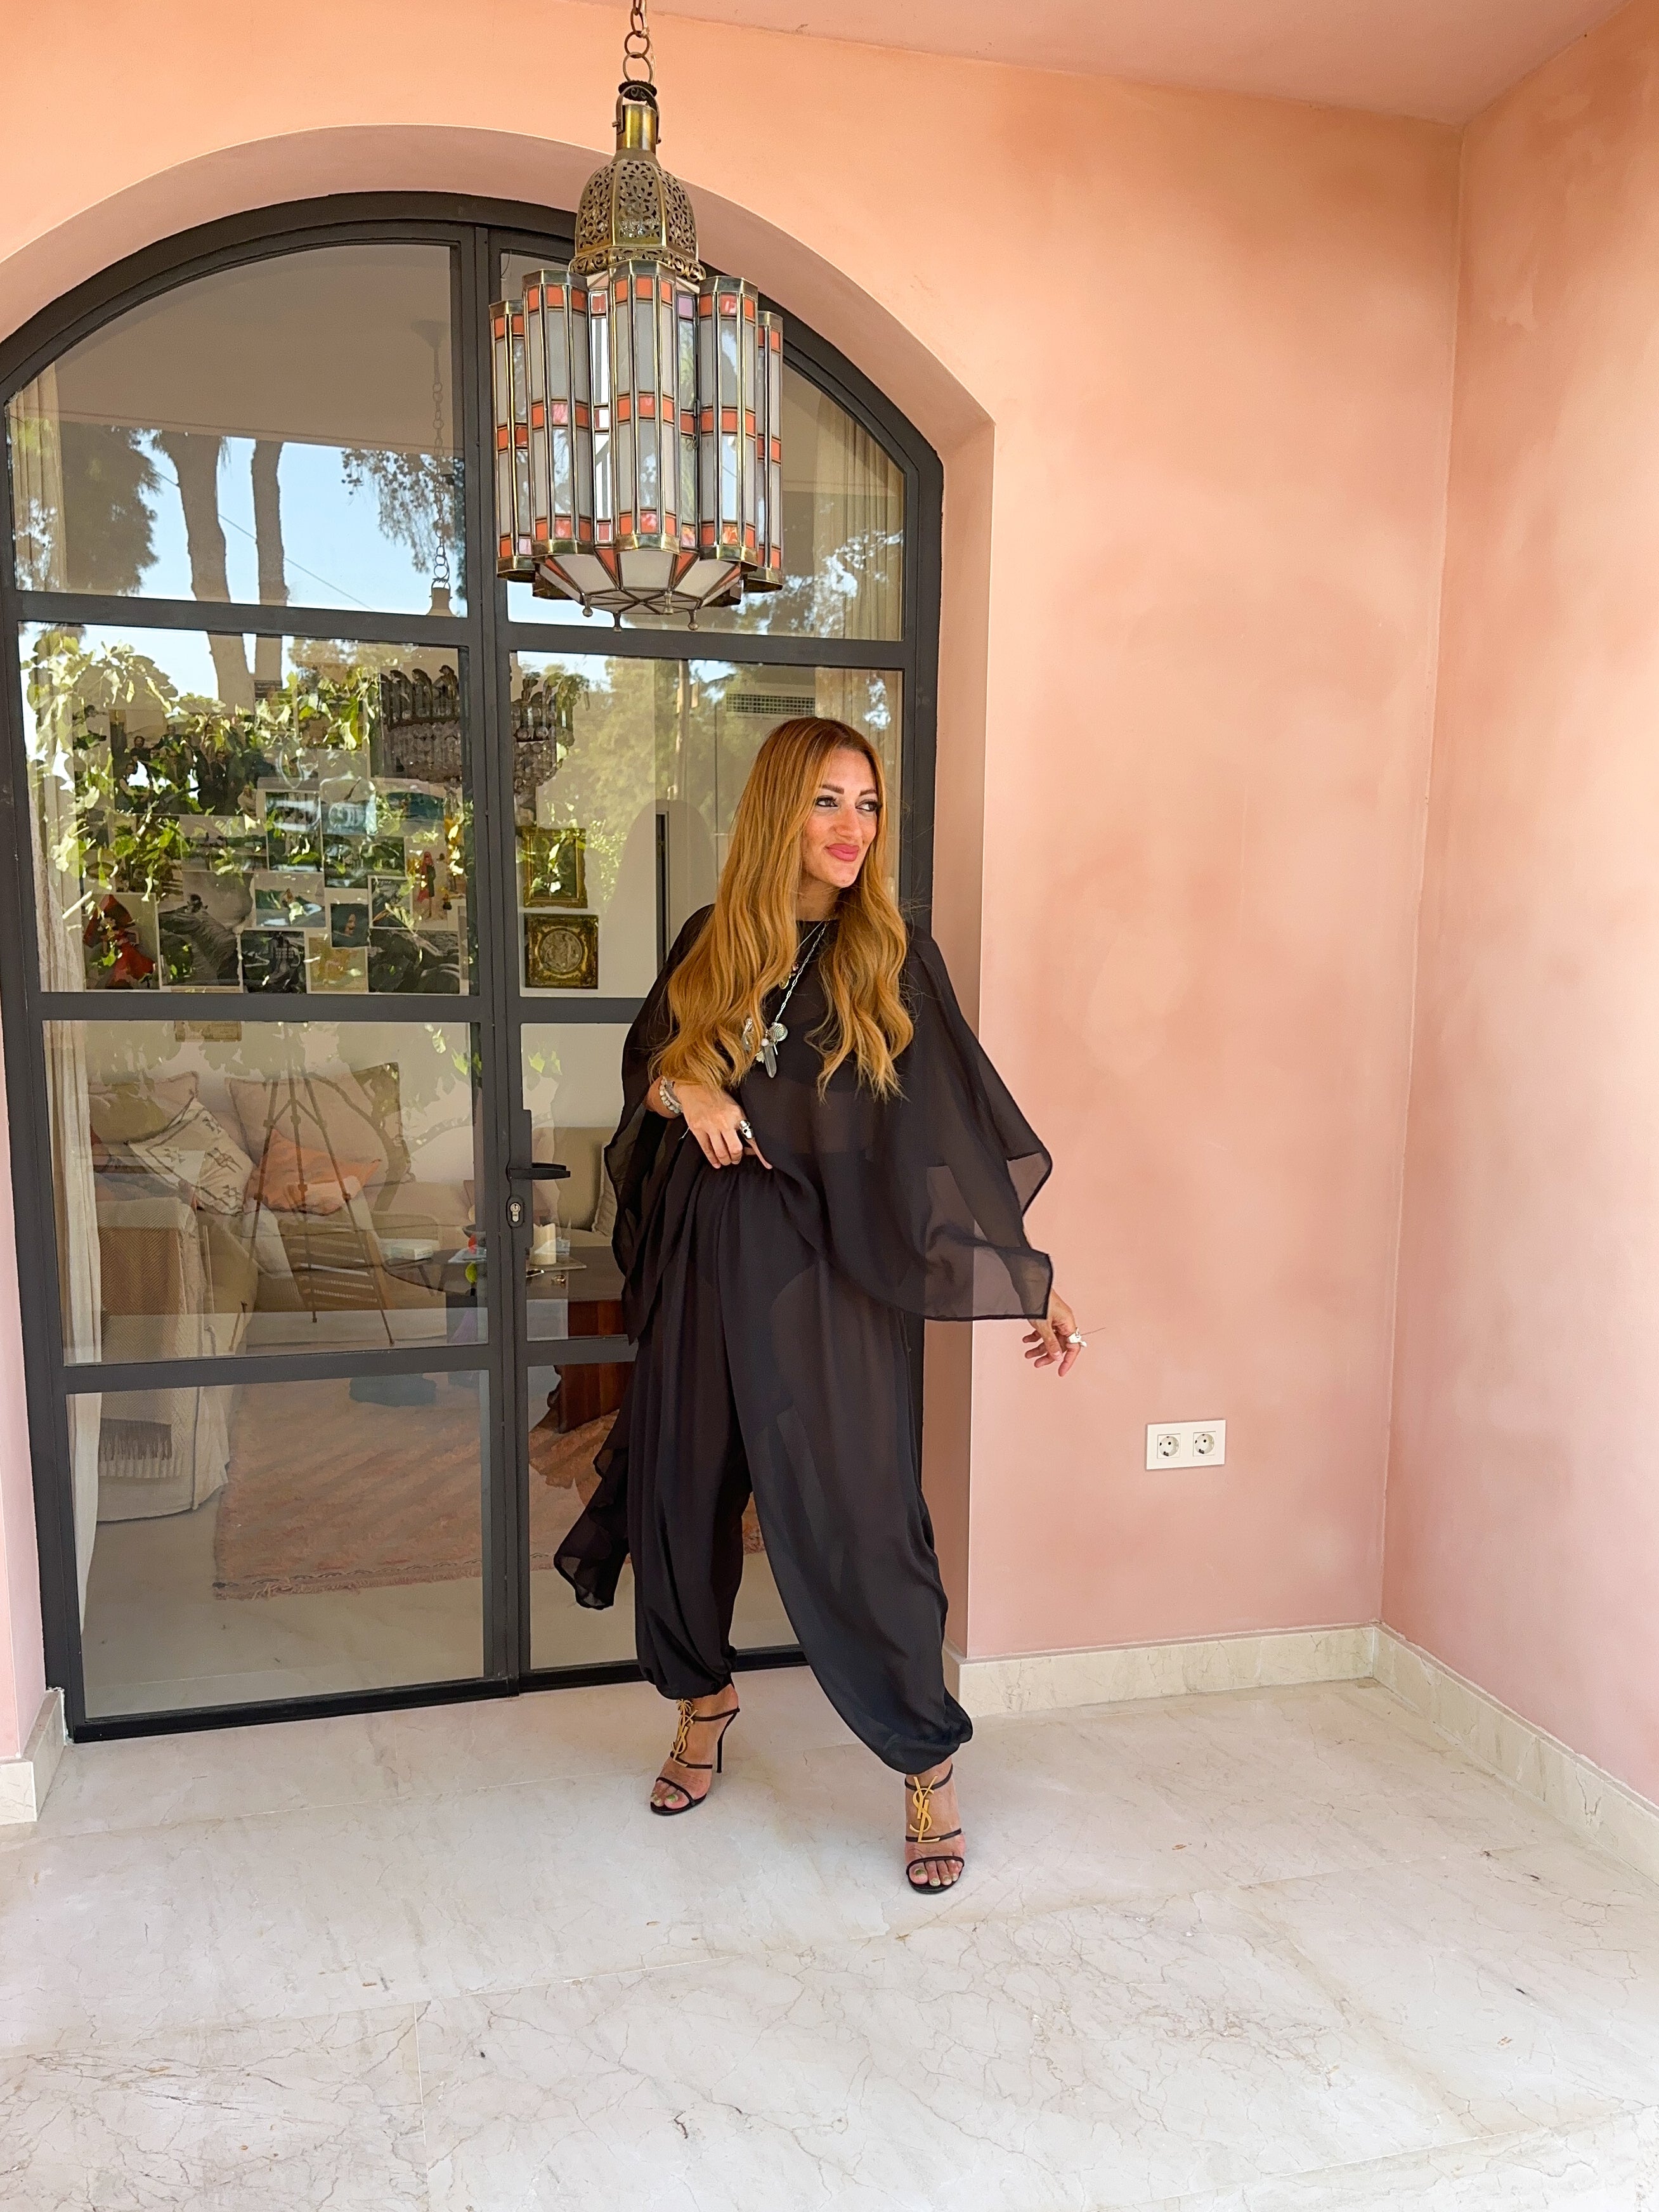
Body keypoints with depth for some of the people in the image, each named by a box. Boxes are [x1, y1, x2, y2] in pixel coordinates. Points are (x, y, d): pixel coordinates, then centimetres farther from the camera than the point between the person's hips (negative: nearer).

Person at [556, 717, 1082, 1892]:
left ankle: (930, 1761, 17)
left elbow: (965, 1119, -2)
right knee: (686, 1489, 13)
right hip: (704, 1257, 4)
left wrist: (1038, 1280, -5)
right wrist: (685, 1089, -9)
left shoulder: (893, 956, -2)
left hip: (826, 1269, -3)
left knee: (849, 1516, -3)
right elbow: (642, 1069, 16)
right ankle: (706, 1696, 40)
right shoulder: (710, 946, 5)